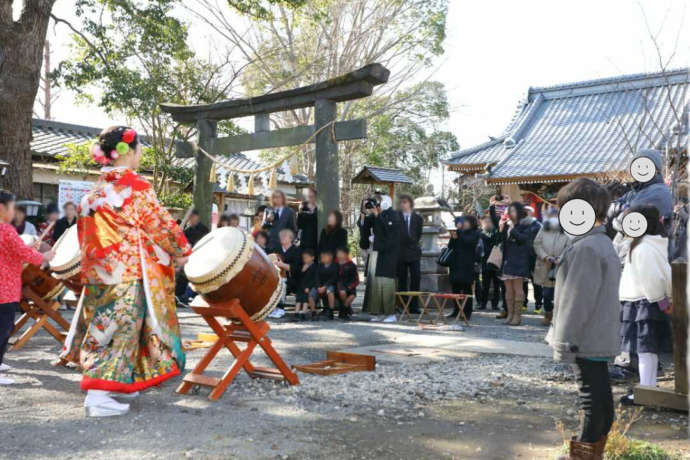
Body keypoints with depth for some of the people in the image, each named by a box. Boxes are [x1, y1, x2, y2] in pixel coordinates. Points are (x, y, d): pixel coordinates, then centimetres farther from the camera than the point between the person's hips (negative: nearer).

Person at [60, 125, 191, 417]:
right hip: (130, 270, -8)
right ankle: (98, 395, -5)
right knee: (122, 327, -3)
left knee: (107, 324, 15)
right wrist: (185, 254, 5)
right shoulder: (136, 187, -13)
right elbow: (161, 225, -8)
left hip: (102, 270, 8)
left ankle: (116, 384, 25)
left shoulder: (97, 189, 9)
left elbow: (86, 230, 14)